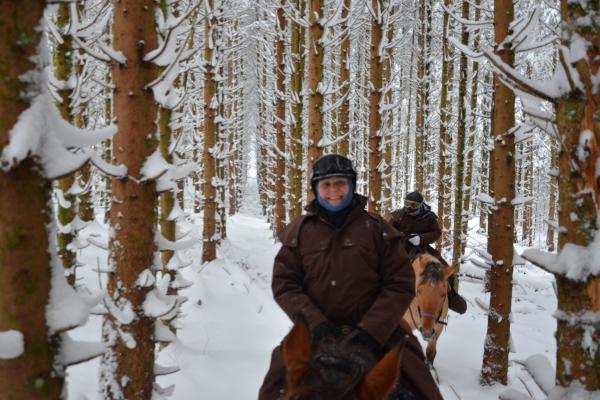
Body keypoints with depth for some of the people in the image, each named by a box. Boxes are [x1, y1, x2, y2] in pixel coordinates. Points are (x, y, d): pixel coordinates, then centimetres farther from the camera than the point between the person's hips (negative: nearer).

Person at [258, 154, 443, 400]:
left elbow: (400, 283, -1)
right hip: (316, 333, 1)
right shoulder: (299, 231, 4)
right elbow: (284, 283, 1)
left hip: (375, 331, 0)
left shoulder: (376, 228, 1)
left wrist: (371, 330, -14)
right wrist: (315, 323, -15)